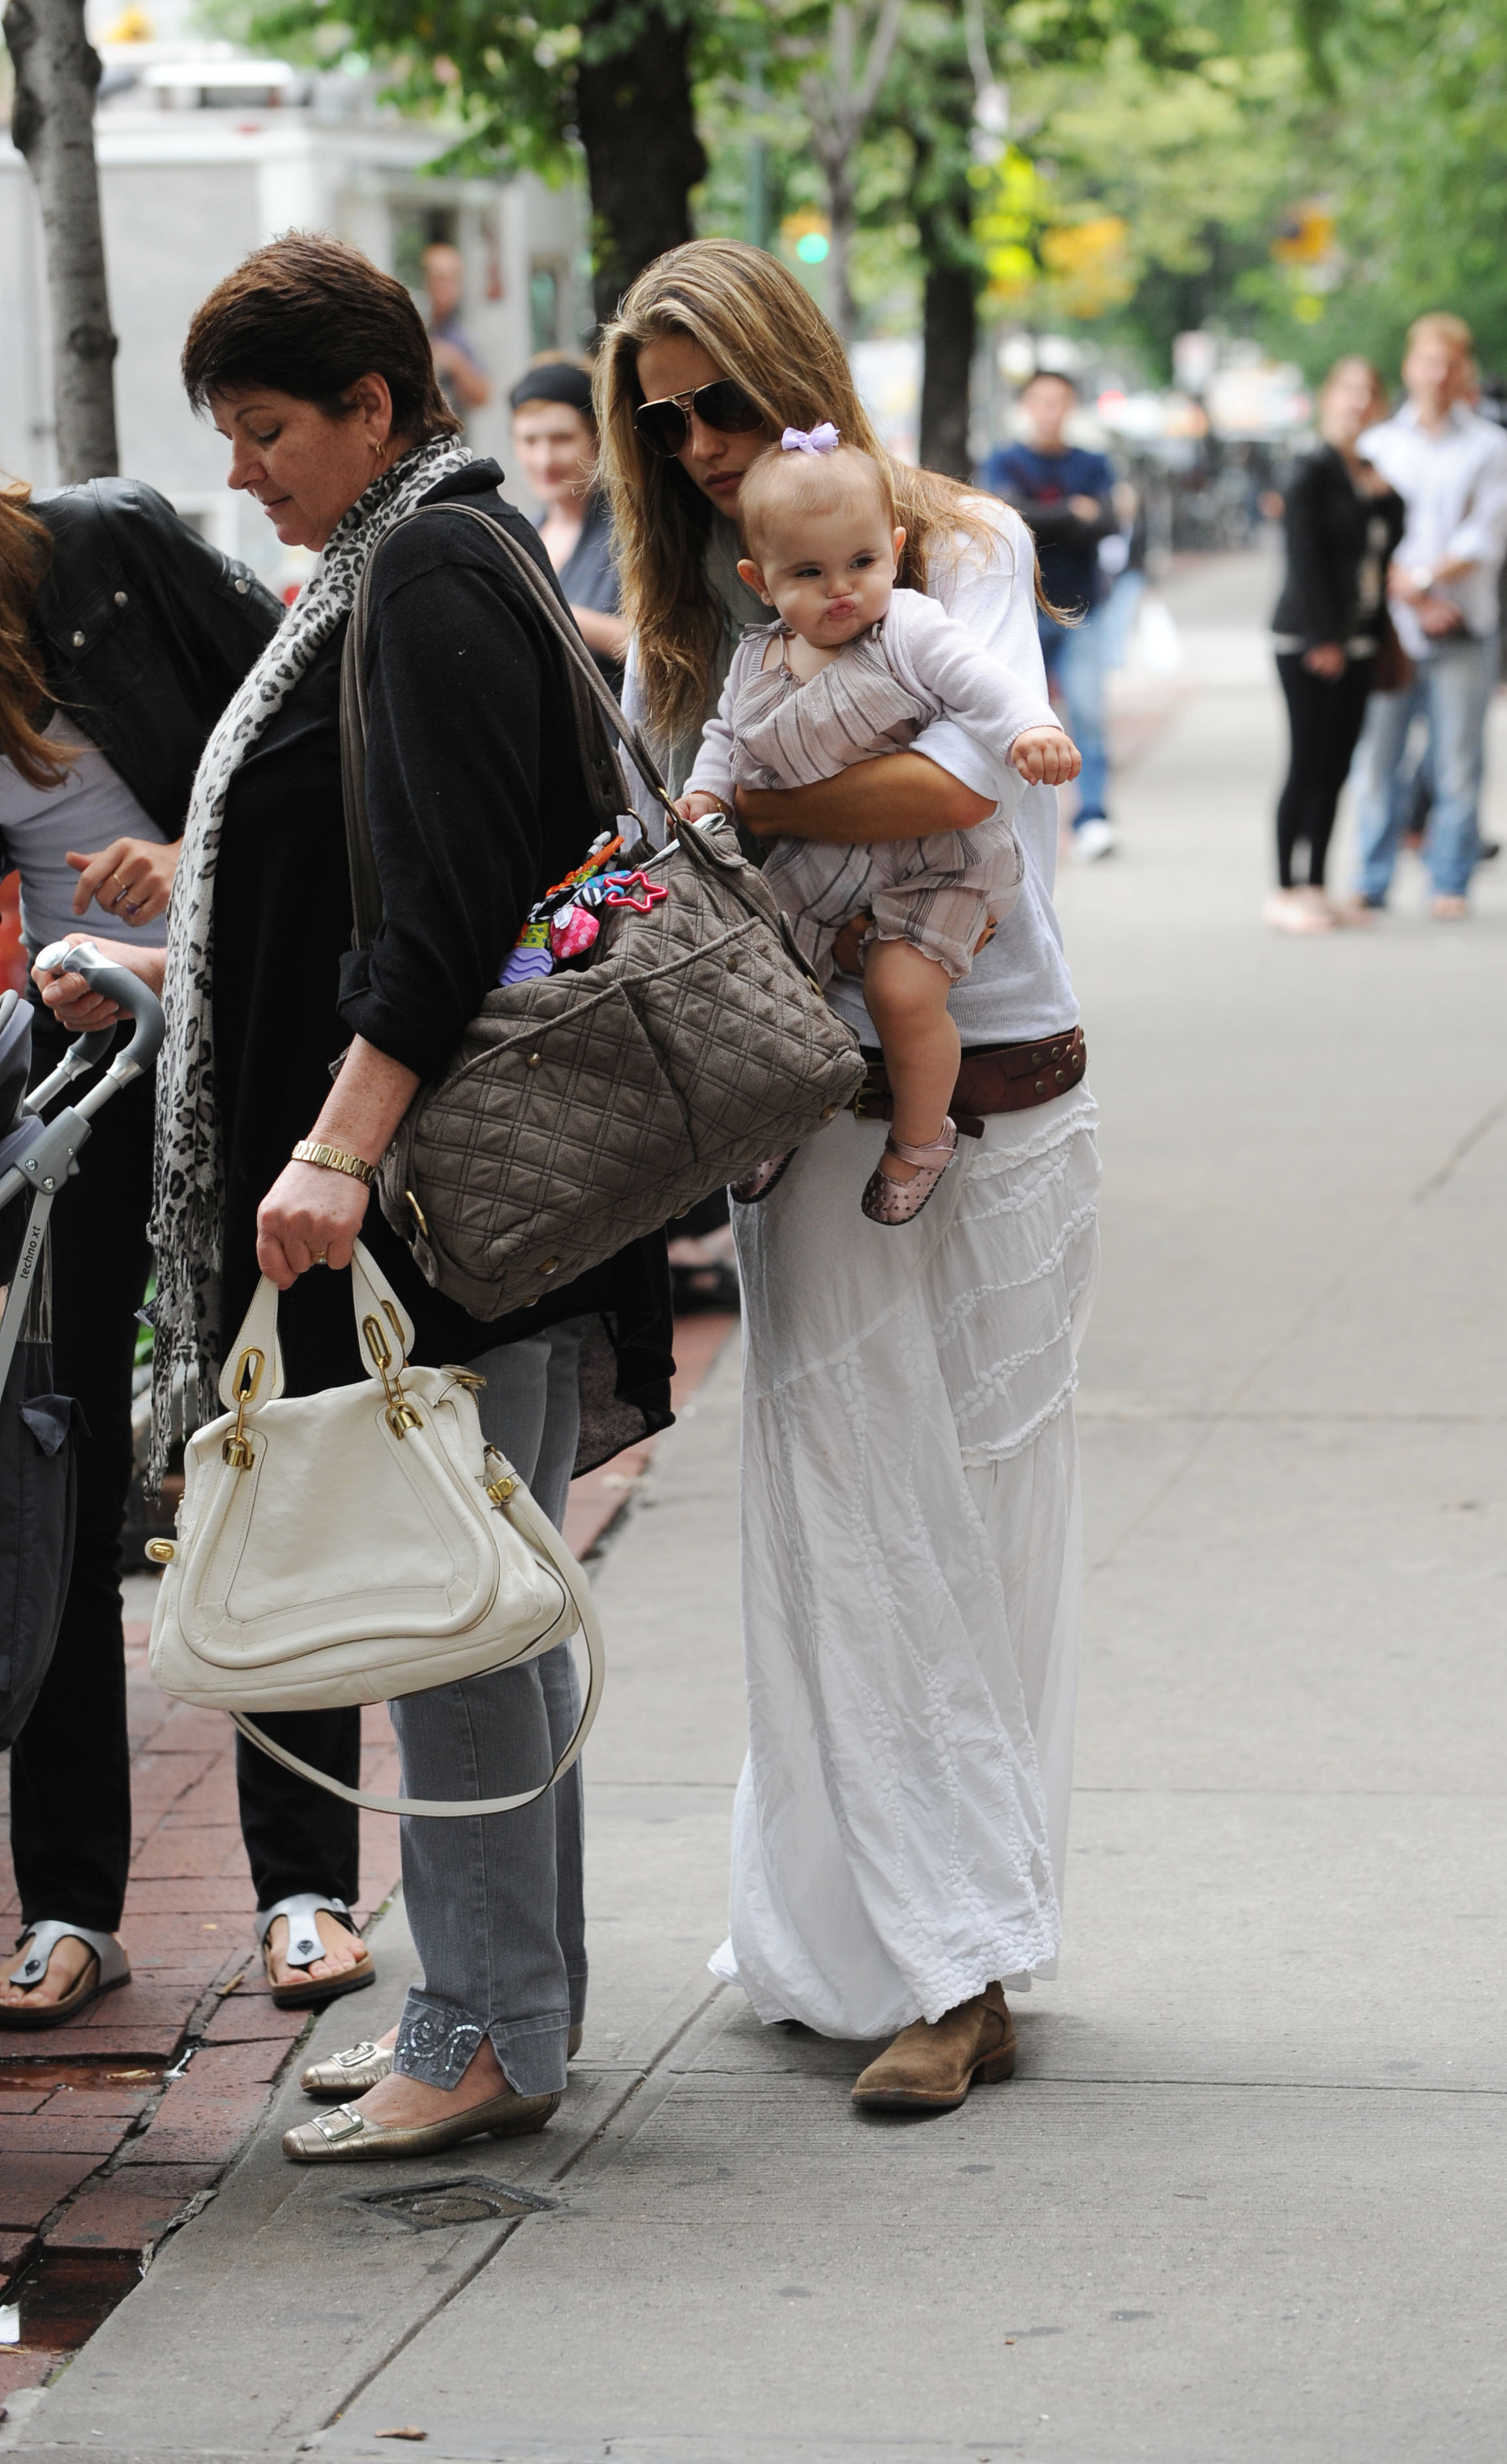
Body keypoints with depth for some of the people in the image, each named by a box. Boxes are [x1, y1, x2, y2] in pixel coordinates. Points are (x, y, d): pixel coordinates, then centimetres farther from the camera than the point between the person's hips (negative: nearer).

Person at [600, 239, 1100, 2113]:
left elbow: (961, 781, -19)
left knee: (971, 1518, 0)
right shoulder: (692, 609, 12)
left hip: (988, 1097, -4)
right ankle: (857, 1932, 9)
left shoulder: (961, 550, -2)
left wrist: (727, 800, -17)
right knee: (837, 1526, 1)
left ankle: (961, 1953, 3)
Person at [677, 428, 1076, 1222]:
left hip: (928, 858, -5)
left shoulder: (910, 632, -13)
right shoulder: (755, 663, 4)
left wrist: (1030, 728, -40)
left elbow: (977, 683, -22)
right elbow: (729, 736, 19)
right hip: (814, 860, 5)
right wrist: (707, 791, 1)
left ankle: (921, 1136, 5)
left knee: (902, 989, -21)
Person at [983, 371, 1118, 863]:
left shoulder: (1094, 466, 10)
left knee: (1087, 712, -12)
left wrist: (1044, 523, -13)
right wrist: (1074, 513, -10)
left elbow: (1108, 524, -5)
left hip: (1078, 612, 1)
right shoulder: (1005, 463, 6)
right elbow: (1012, 514, -13)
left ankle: (1093, 819, -14)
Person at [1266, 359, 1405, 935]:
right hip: (1308, 643, -7)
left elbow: (1390, 546, 14)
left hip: (1358, 643, 7)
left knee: (1336, 768, 8)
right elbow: (1305, 559, -13)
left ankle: (1315, 887, 14)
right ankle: (1283, 892, 0)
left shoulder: (1372, 477, 15)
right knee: (1308, 764, -6)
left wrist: (1383, 496, 0)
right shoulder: (1313, 474, -8)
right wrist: (1323, 639, -14)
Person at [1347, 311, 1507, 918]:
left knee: (1458, 765, -1)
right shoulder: (1377, 444, 11)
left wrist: (1420, 578, -13)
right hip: (1389, 625, 1)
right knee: (1377, 759, -1)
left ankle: (1450, 884, 6)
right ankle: (1372, 881, 8)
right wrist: (1414, 600, -8)